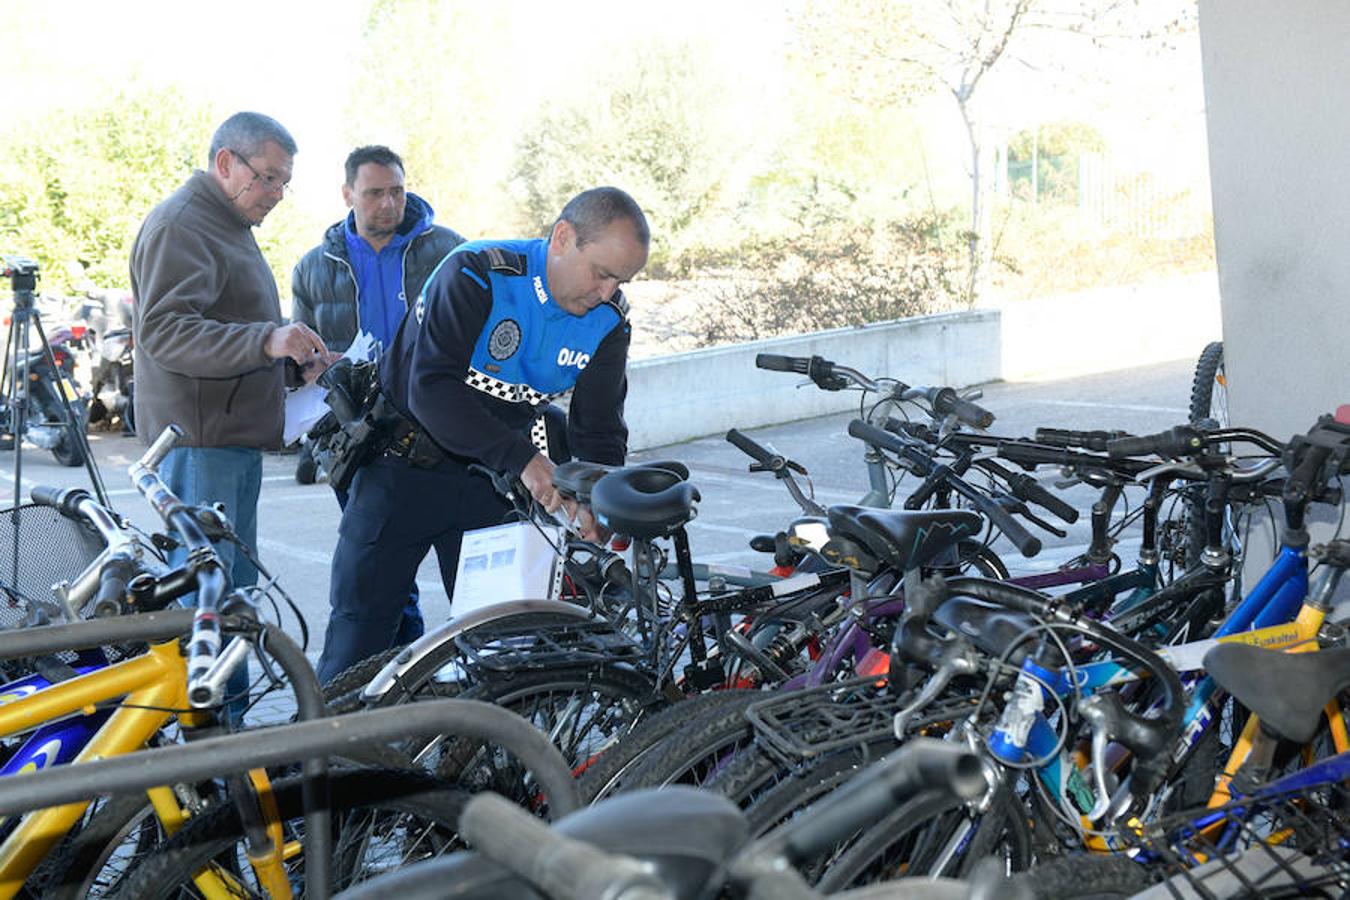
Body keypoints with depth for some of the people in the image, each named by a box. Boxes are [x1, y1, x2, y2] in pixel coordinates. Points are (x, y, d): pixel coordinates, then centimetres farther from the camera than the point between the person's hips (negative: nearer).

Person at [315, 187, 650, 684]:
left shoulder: (608, 322, -6)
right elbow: (431, 388, -31)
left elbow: (599, 432, -2)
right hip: (404, 467, -4)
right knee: (361, 626, 1)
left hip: (491, 483, 4)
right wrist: (521, 458, -38)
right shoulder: (476, 274, -22)